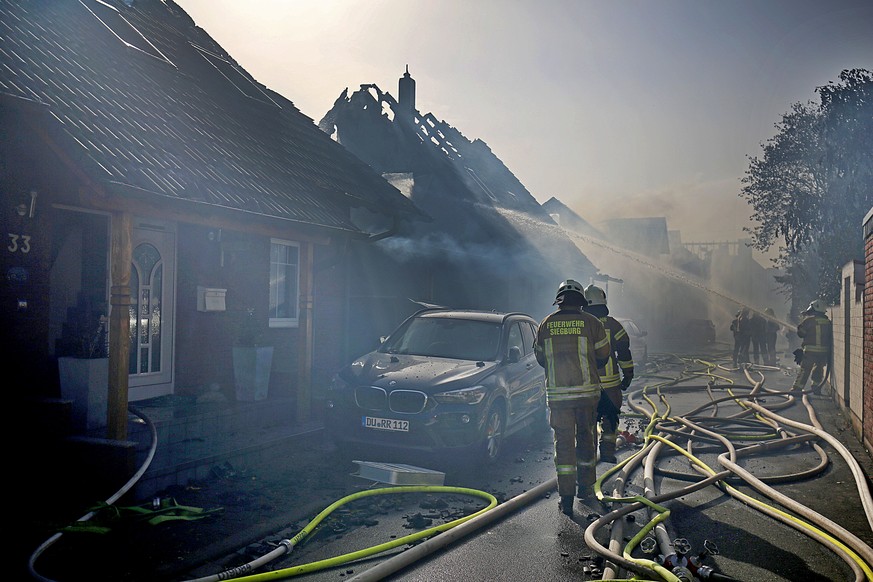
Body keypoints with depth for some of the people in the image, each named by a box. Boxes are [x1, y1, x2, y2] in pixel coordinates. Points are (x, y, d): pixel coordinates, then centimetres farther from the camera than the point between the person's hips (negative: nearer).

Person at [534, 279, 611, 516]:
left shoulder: (546, 324, 2)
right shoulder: (591, 322, -3)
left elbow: (541, 358, 11)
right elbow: (603, 355, 5)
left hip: (557, 393, 0)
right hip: (587, 390, 0)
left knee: (563, 443, 4)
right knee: (586, 438, 17)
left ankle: (566, 498, 2)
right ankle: (584, 487, 30)